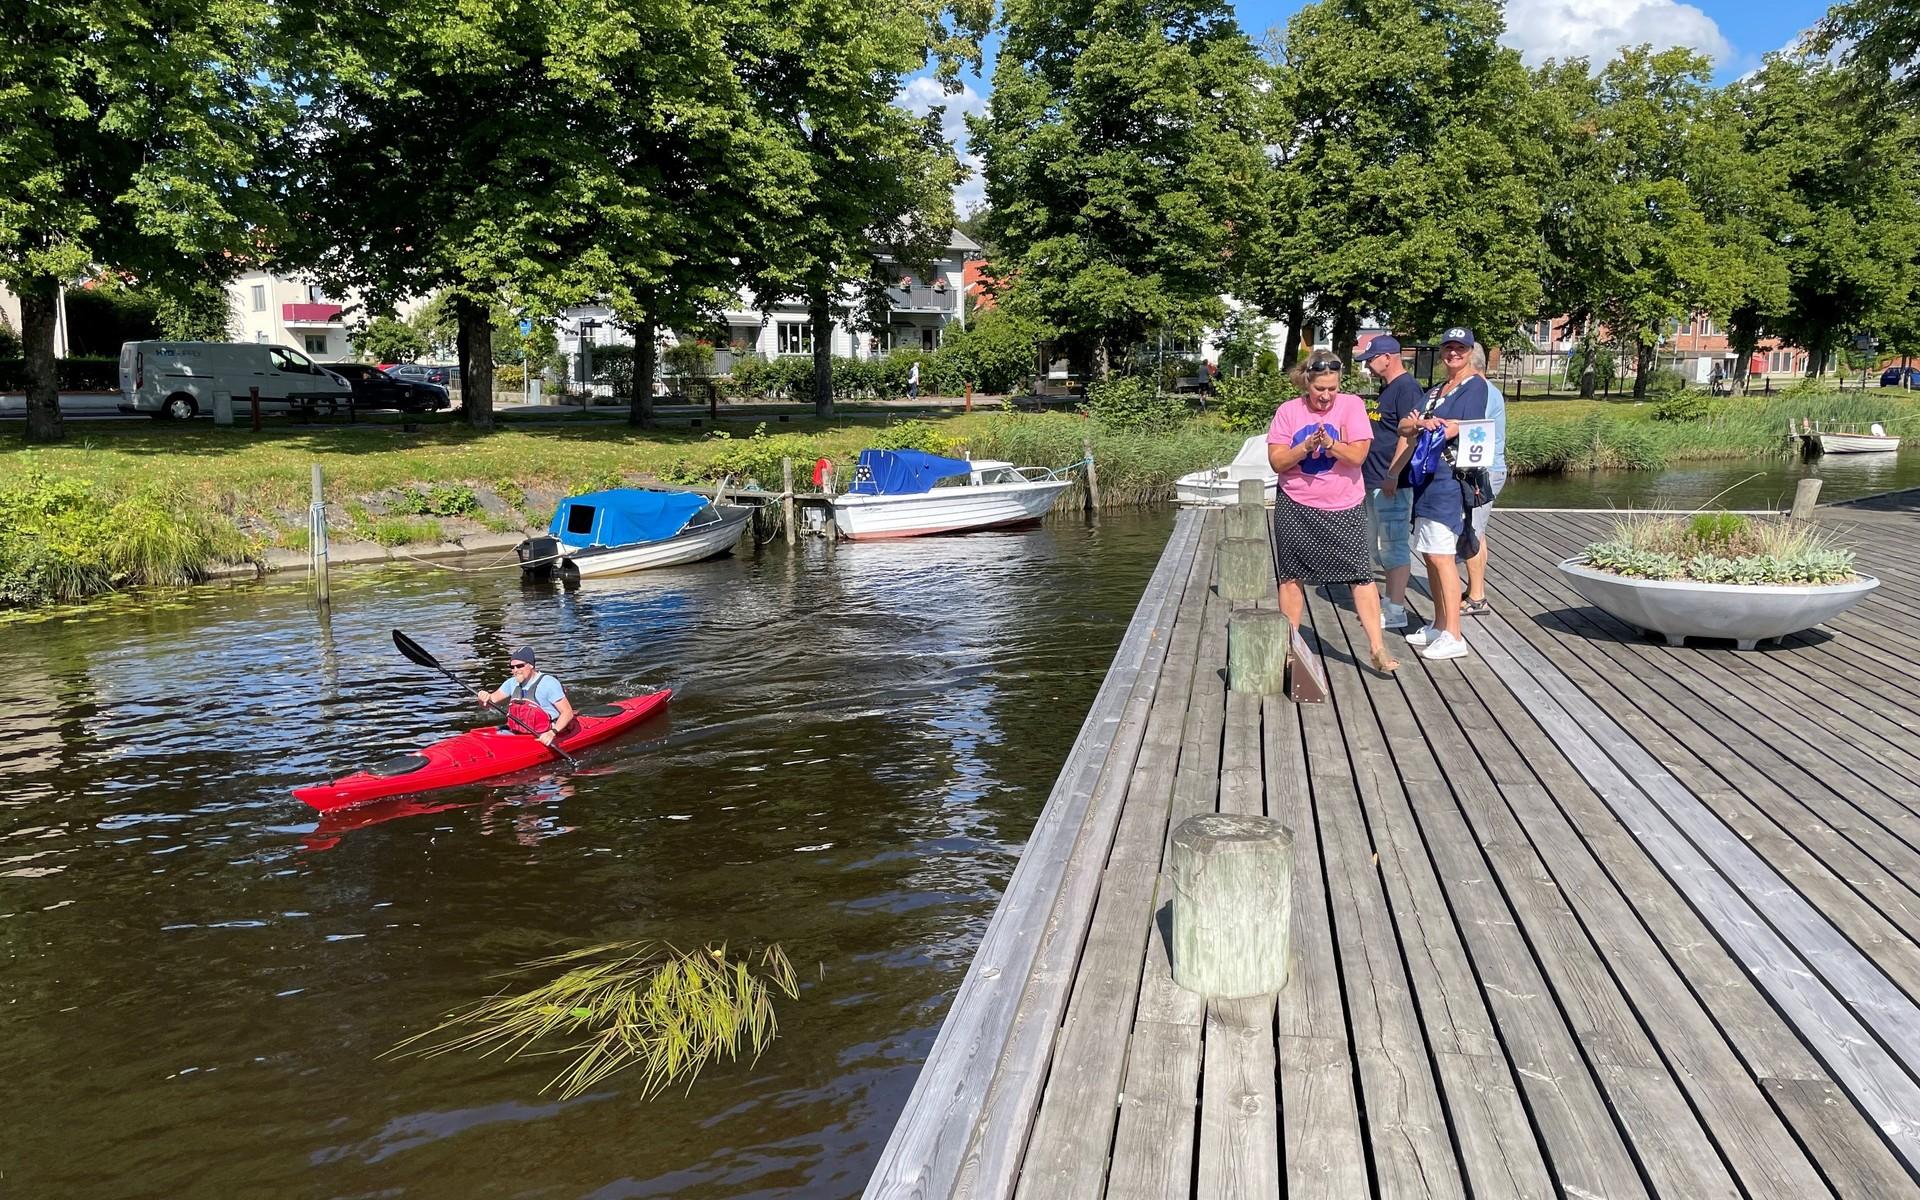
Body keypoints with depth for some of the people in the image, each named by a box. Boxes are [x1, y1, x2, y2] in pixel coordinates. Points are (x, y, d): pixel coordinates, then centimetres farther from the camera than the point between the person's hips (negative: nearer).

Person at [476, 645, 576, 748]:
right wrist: (484, 698, -13)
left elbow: (568, 712, -12)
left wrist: (552, 733, -26)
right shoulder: (512, 683, 12)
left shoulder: (548, 683, -9)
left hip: (543, 739, -6)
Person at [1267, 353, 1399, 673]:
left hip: (1344, 508, -1)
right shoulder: (1287, 411, -2)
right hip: (1296, 508, 1)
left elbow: (1358, 456, -10)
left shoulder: (1351, 405, -4)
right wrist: (1306, 447, -20)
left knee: (1361, 574, -7)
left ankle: (1377, 646, -2)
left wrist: (1331, 443, -26)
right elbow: (1276, 461, -6)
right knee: (1292, 577, 7)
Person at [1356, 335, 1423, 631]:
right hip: (1375, 482, 10)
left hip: (1393, 484, -10)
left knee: (1394, 546, -6)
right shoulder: (1387, 388, 17)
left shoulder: (1407, 388, -15)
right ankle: (1390, 601, 25)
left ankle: (1396, 611, -2)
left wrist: (1392, 474, -25)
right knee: (1383, 545, 16)